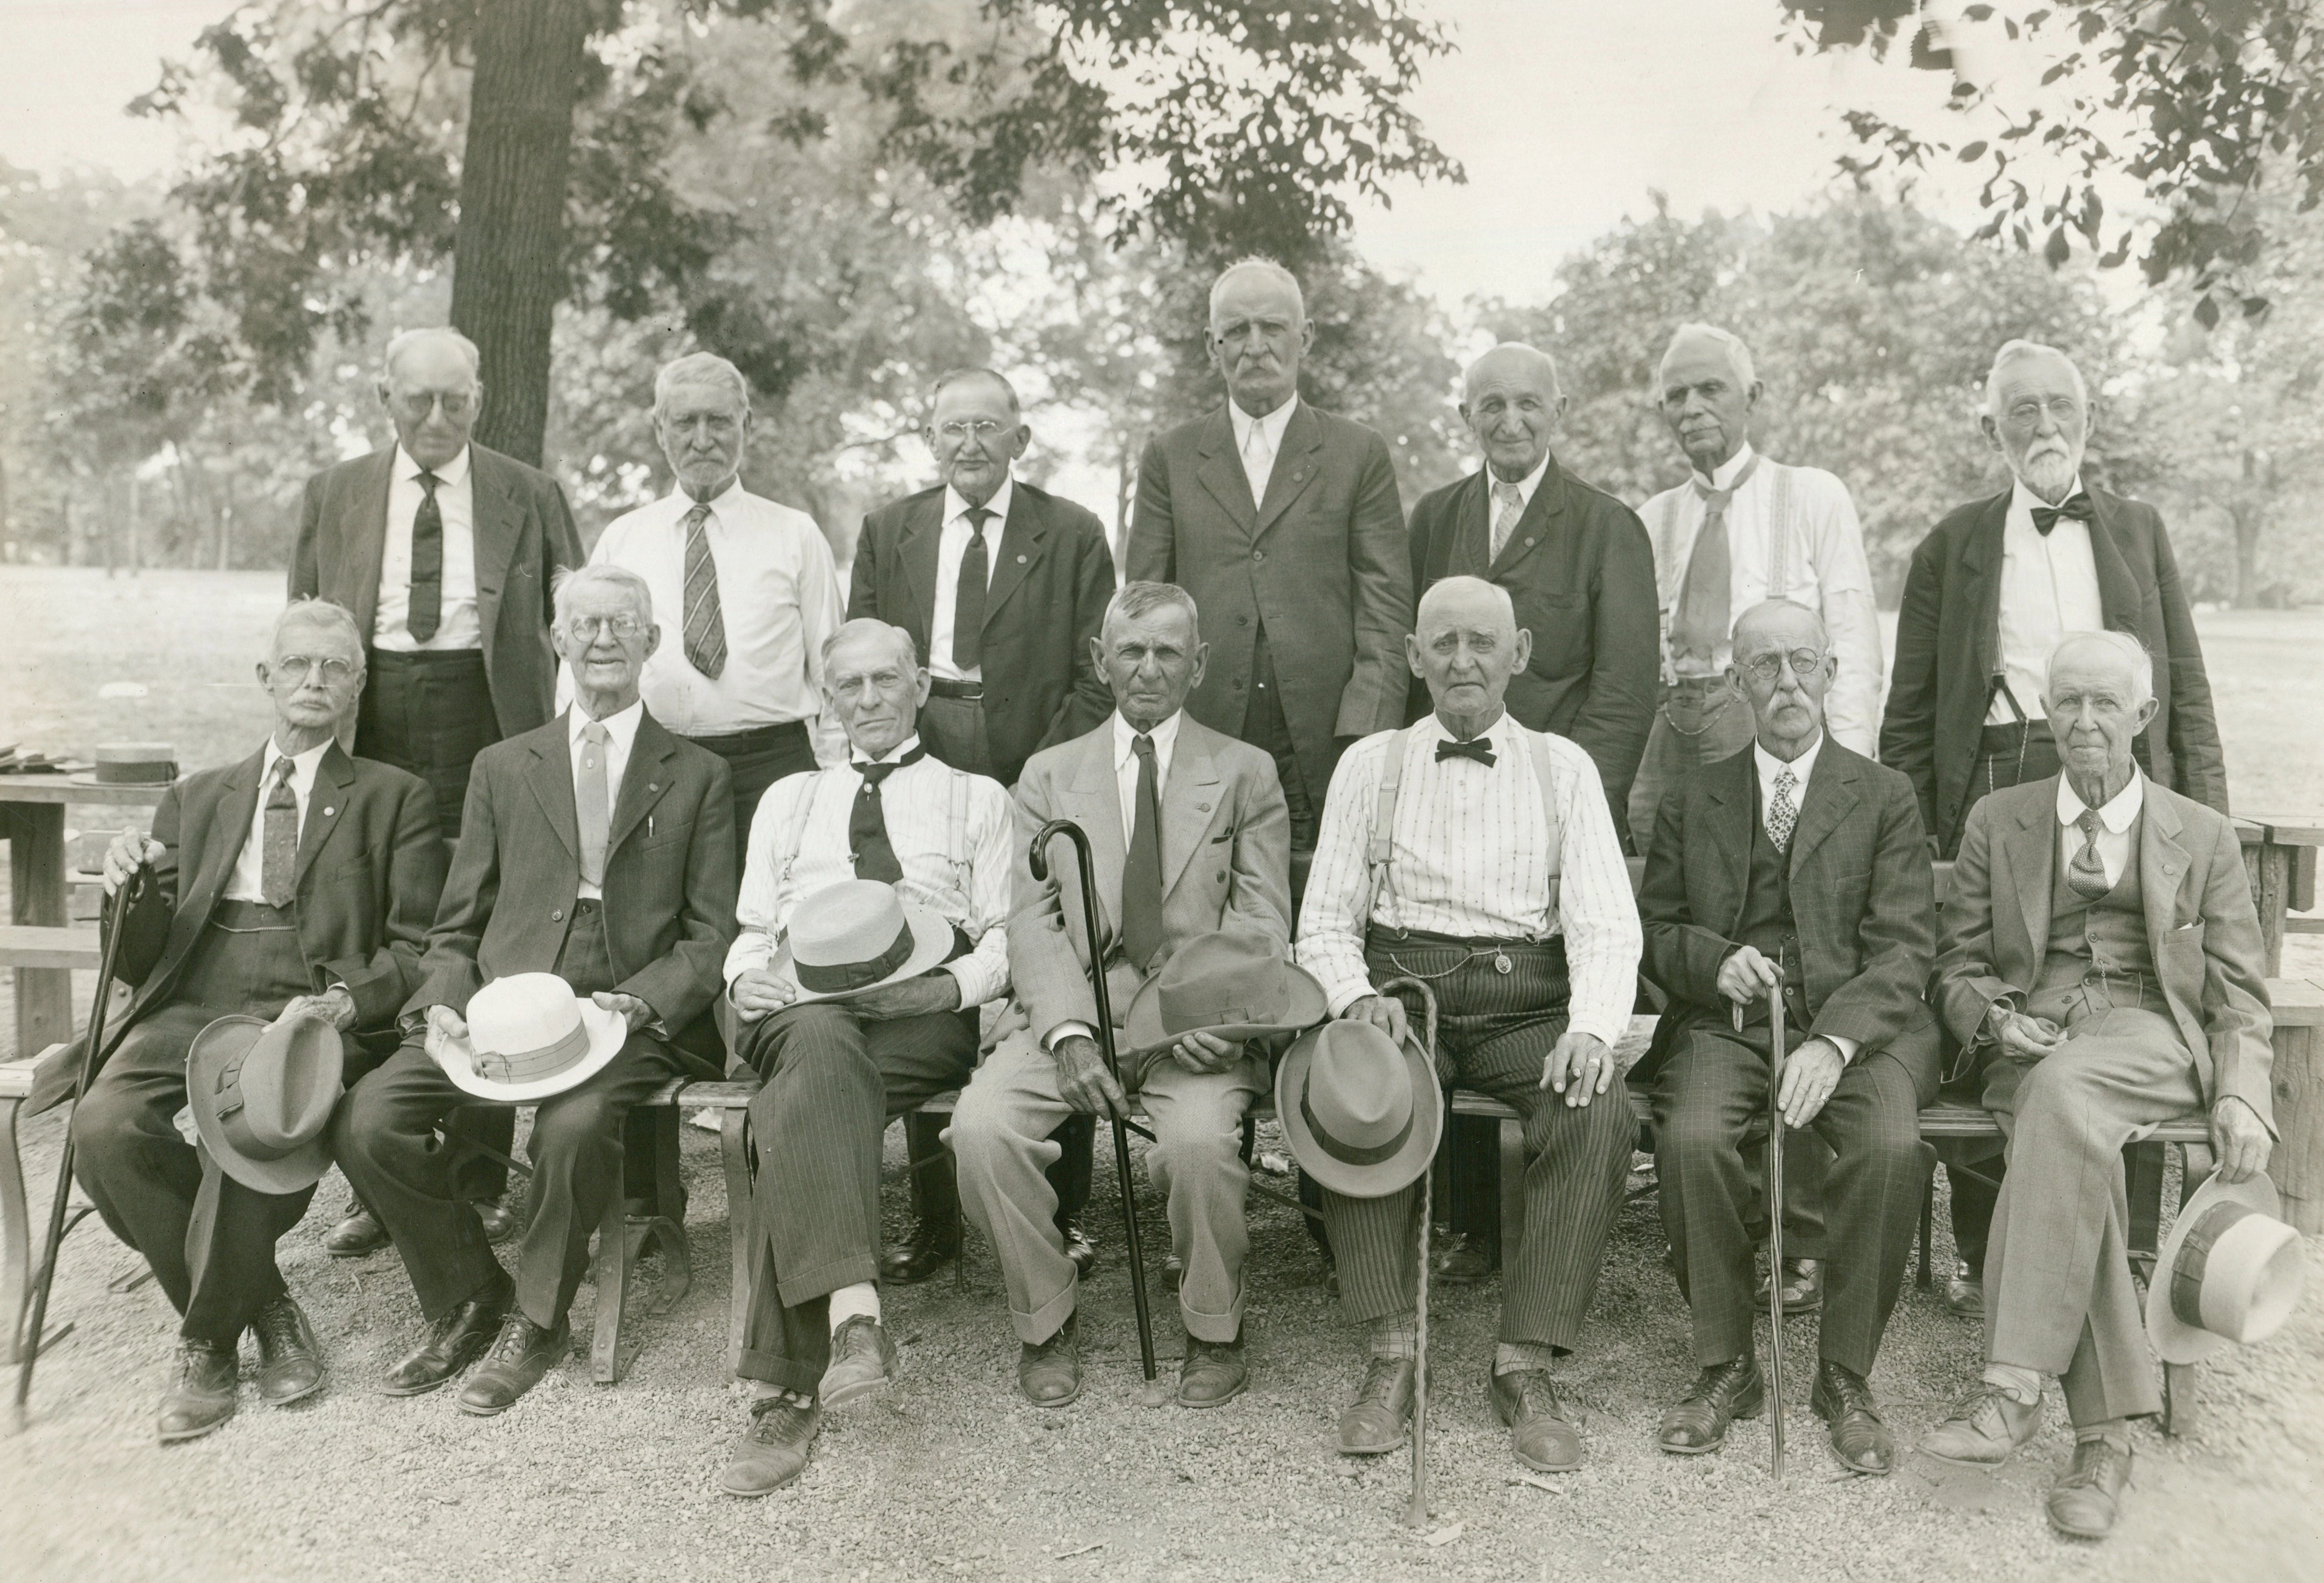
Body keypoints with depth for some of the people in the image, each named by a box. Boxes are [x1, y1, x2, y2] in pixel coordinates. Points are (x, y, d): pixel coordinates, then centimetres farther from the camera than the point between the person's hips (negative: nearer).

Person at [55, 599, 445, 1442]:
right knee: (104, 1125, -26)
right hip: (190, 1012, 4)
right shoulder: (197, 799, 23)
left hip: (309, 1017, -3)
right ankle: (262, 1303, -5)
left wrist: (346, 1002, -17)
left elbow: (418, 948, 3)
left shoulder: (395, 798, 14)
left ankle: (208, 1340, -7)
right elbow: (142, 962, 18)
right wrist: (129, 891, -4)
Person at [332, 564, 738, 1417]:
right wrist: (442, 1005, -5)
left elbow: (711, 936, 4)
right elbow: (456, 925, 16)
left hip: (630, 1019, -3)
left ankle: (537, 1319, -4)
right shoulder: (503, 768, 19)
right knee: (367, 1120, -19)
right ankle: (468, 1302, 5)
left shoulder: (699, 777, 11)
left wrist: (636, 1004, -14)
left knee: (574, 1127, -33)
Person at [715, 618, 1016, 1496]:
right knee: (821, 1047, -38)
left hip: (925, 1015, -1)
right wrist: (750, 979, -1)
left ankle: (788, 1389, -35)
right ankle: (852, 1310, -50)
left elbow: (1004, 937, 12)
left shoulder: (977, 798, 22)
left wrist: (951, 986, -10)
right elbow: (751, 935, 23)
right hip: (800, 1007, 2)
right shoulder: (788, 801, 31)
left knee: (796, 1107, -34)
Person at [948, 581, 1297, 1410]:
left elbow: (1261, 925, 4)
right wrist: (1068, 1031, -14)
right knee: (980, 1126, -25)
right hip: (1072, 1008, 2)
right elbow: (1034, 920, 4)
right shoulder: (1049, 775, 16)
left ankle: (1214, 1332, -3)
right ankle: (1046, 1323, -1)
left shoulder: (1245, 773, 13)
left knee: (1200, 1138, -32)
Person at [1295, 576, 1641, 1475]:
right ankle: (1390, 1357, -21)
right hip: (1402, 986, 0)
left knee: (1601, 1113, -29)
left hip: (1525, 999, 0)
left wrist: (1591, 1029, -18)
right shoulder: (1371, 765, 13)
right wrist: (1357, 997, -15)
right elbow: (1324, 921, 8)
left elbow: (1605, 921, 2)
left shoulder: (1563, 768, 13)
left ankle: (1528, 1364, -18)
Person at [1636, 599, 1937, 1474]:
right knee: (1692, 1140, -29)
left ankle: (1846, 1375, -8)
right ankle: (1725, 1365, -7)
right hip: (1726, 1020, 1)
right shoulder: (1694, 801, 17)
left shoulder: (1885, 797, 11)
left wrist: (1832, 1042, -17)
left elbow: (1903, 948, 0)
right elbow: (1655, 929, 14)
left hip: (1857, 1022, -1)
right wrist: (1714, 962, -9)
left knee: (1893, 1146, -30)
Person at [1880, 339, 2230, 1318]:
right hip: (1994, 789, -1)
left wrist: (2204, 815, 3)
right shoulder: (1953, 545, 10)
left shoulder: (2138, 531, 15)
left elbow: (2187, 685, 13)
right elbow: (1911, 711, 9)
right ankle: (1985, 1259, 11)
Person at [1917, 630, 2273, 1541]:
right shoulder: (1997, 822, 18)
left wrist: (2241, 1097, -6)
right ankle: (2106, 1433, -30)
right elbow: (1958, 969, 15)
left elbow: (2238, 992, 12)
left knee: (2066, 1089, -38)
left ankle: (2013, 1387, -40)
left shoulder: (2203, 836, 17)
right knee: (2077, 1147, -34)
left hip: (2153, 1038, -1)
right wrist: (1996, 1020, -8)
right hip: (2033, 1043, 1)